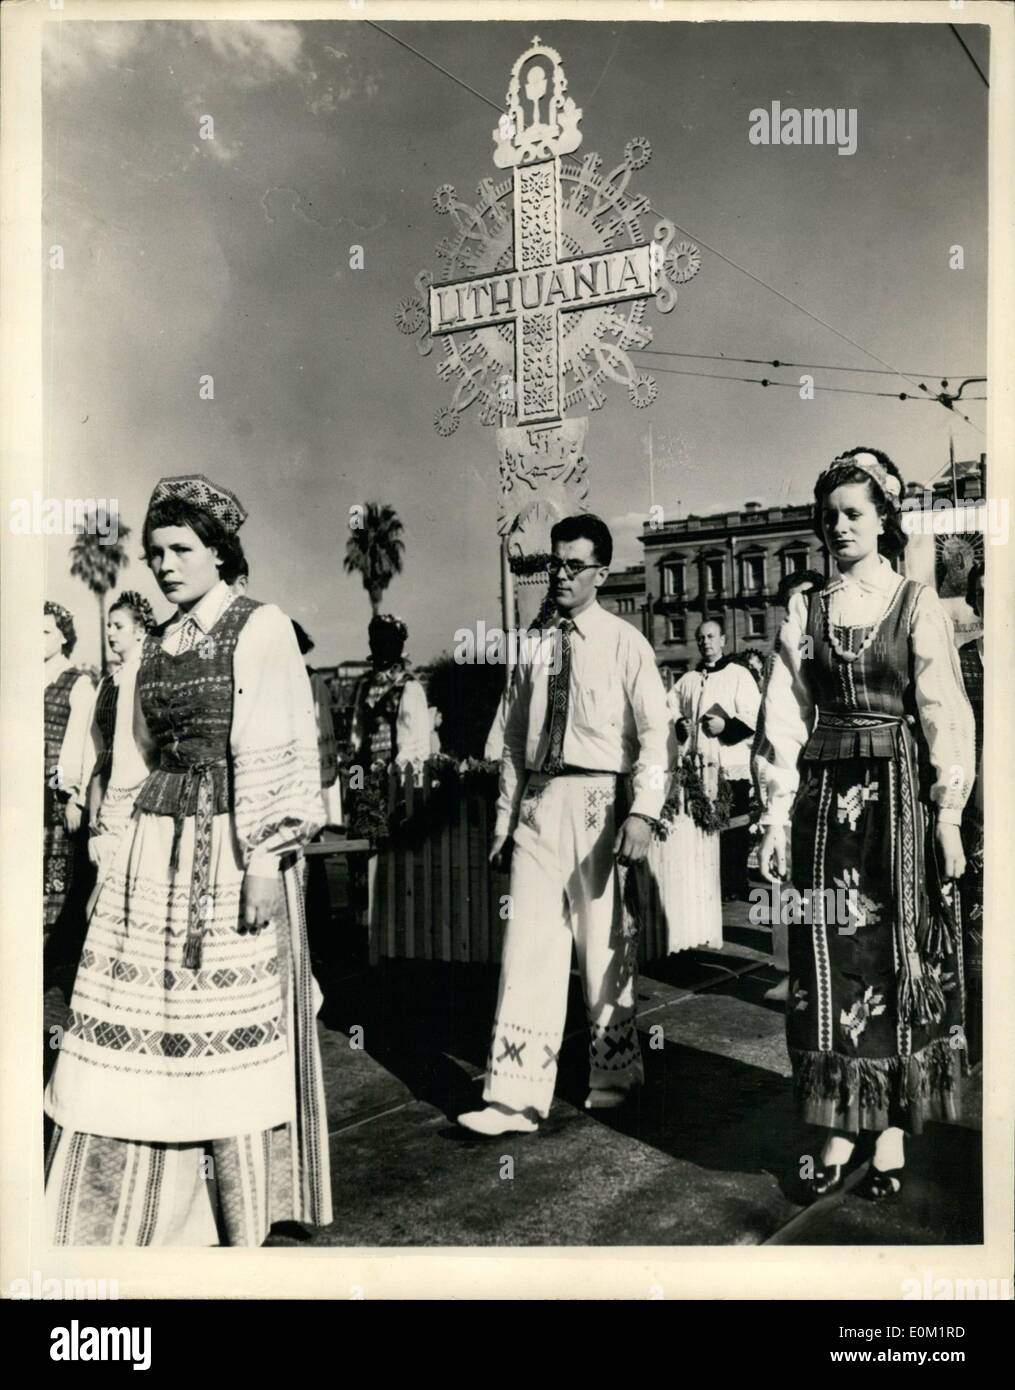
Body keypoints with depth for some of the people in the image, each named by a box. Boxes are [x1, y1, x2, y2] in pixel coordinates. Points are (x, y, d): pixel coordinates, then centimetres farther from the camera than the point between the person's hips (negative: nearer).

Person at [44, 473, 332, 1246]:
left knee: (231, 1034, 2)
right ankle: (118, 1218, 18)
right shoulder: (159, 645, 15)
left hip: (233, 850, -6)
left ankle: (245, 1223, 18)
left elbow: (284, 751, -10)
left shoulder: (262, 630, -4)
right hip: (157, 849, 6)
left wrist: (267, 861, -16)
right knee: (136, 1030, 5)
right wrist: (115, 856, 16)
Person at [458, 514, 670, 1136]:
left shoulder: (625, 642, -1)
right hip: (538, 801, 4)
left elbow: (654, 732, -7)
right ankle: (517, 1097, 5)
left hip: (597, 799, -4)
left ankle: (613, 1075, 26)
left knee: (604, 945, 6)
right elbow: (515, 738, 15)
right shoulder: (535, 646, 11)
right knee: (528, 944, 1)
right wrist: (506, 815, 12)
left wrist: (643, 812, -18)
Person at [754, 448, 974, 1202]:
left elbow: (944, 713, -3)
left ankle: (894, 1129, 15)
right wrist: (776, 813, -2)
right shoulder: (805, 611, 8)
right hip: (824, 797, 2)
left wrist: (948, 812, -9)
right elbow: (784, 716, 4)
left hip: (899, 796, -2)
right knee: (831, 956, 4)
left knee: (900, 955, 4)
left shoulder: (918, 603, 1)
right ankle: (839, 1128, 15)